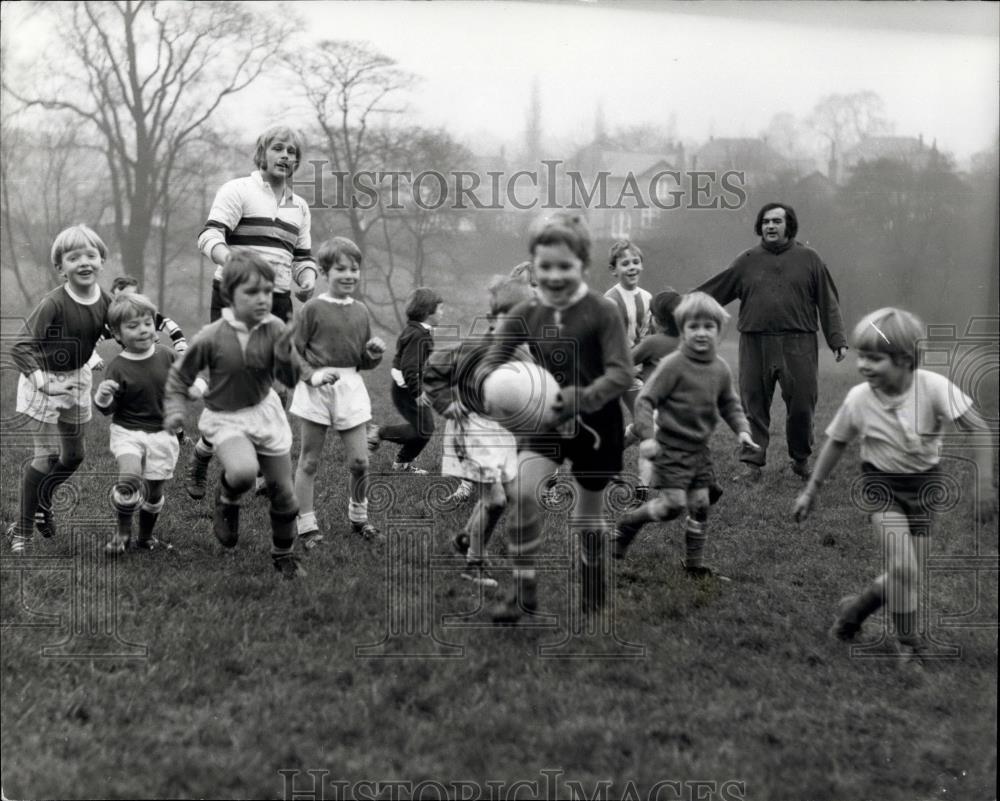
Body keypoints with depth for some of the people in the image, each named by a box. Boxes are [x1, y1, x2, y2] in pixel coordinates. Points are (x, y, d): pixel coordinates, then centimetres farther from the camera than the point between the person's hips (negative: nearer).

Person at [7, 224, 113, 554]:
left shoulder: (104, 301, -9)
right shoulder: (53, 303, -27)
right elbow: (19, 346, -31)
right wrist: (44, 385, -39)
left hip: (77, 377, 6)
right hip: (44, 378, -6)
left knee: (74, 454, 16)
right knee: (46, 456, -7)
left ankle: (42, 503, 44)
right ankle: (21, 529, 11)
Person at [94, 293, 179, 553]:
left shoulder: (167, 356, -2)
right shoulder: (118, 367, -12)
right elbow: (108, 409, -8)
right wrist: (102, 397, -28)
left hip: (162, 433, 3)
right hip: (127, 431, -3)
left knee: (154, 490, 9)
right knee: (129, 480, -26)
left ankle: (146, 536, 35)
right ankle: (123, 532, -2)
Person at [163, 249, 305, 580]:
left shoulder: (274, 329, -12)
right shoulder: (211, 337, -17)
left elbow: (289, 379, -16)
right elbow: (181, 375, -2)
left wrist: (287, 349, -32)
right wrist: (175, 409, -9)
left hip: (265, 410, 3)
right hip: (226, 418, -3)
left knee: (283, 490, 9)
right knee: (243, 471, -33)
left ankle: (284, 554, 34)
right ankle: (227, 501, 4)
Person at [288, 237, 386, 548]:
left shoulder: (361, 312, 9)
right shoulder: (312, 309, -6)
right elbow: (292, 350, -4)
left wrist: (374, 353, -4)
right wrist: (312, 374, -18)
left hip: (350, 387, 4)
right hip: (316, 390, -4)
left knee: (359, 461, 4)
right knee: (309, 461, 5)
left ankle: (359, 517, 26)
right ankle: (307, 525, 13)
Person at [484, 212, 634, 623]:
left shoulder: (602, 312, -16)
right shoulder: (525, 314, -6)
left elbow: (621, 373, -22)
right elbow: (491, 362, -5)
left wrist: (579, 398, -38)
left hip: (595, 423, -2)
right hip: (543, 420, 2)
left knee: (587, 514, 12)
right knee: (521, 491, -22)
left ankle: (593, 587, 40)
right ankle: (524, 589, -9)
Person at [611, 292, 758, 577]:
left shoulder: (720, 368, 4)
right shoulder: (673, 365, -15)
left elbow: (729, 404, 18)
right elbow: (645, 400, -14)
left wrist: (742, 429, 3)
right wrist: (646, 436, -23)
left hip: (699, 448, 6)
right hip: (671, 447, -6)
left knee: (700, 505, 7)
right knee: (673, 503, -11)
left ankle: (695, 564, 20)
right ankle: (626, 525, 13)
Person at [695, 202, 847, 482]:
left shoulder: (809, 259, 8)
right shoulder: (747, 262, 9)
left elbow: (828, 303, 8)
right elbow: (713, 292, 10)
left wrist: (837, 340, 2)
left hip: (798, 346, -1)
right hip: (755, 344, 1)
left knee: (802, 405, 1)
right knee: (754, 406, 1)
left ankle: (801, 460, 20)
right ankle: (752, 463, 8)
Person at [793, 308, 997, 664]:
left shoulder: (934, 387, -23)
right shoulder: (858, 399, -16)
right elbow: (836, 443, 2)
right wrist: (811, 491, 8)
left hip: (924, 485, 1)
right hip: (881, 483, -1)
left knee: (908, 575, 4)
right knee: (902, 568, -18)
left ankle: (854, 609, 32)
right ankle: (910, 645, 2)